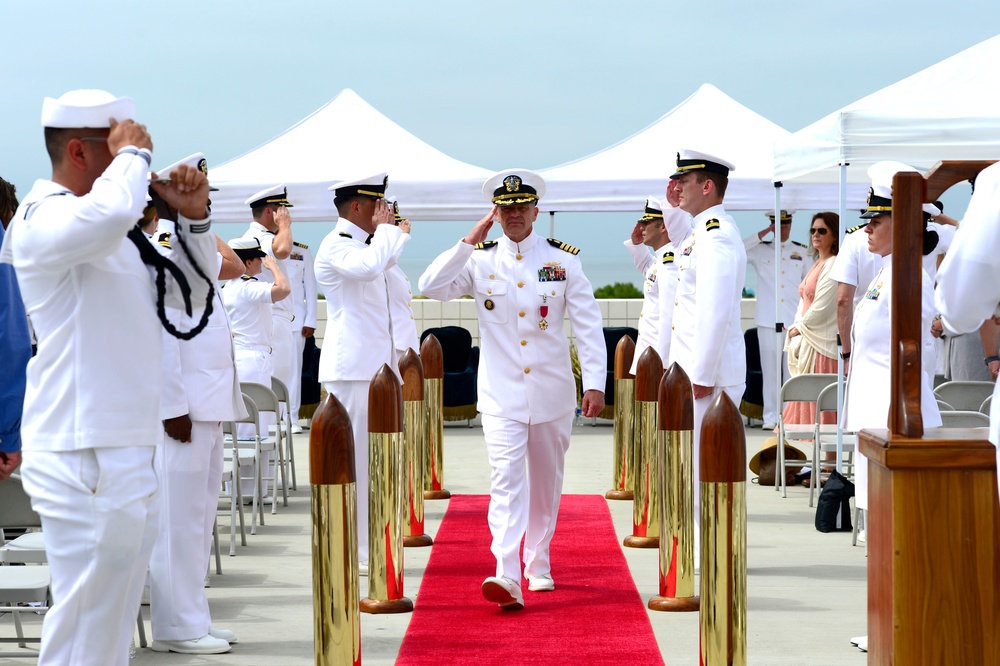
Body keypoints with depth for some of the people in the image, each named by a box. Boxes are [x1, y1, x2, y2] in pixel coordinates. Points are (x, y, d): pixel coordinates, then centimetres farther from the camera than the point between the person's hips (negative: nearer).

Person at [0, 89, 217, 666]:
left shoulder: (115, 236, 18)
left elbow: (188, 290, 26)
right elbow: (107, 213, -35)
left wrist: (194, 219, 10)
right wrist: (133, 155, -17)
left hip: (129, 450, 10)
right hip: (84, 455, -10)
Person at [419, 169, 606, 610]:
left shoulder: (563, 260, 2)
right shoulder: (479, 261, 1)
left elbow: (588, 324, 0)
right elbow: (432, 288, -12)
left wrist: (595, 383, -7)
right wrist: (470, 241, -11)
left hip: (552, 392, 2)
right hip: (501, 394, -1)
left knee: (546, 482, 13)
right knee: (506, 479, -15)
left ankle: (539, 565, 30)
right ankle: (507, 577, -25)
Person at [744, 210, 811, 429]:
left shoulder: (802, 252, 12)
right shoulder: (760, 250, 7)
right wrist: (762, 234, -6)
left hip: (794, 320, 1)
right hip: (768, 320, -1)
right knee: (770, 370, -1)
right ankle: (770, 416, 4)